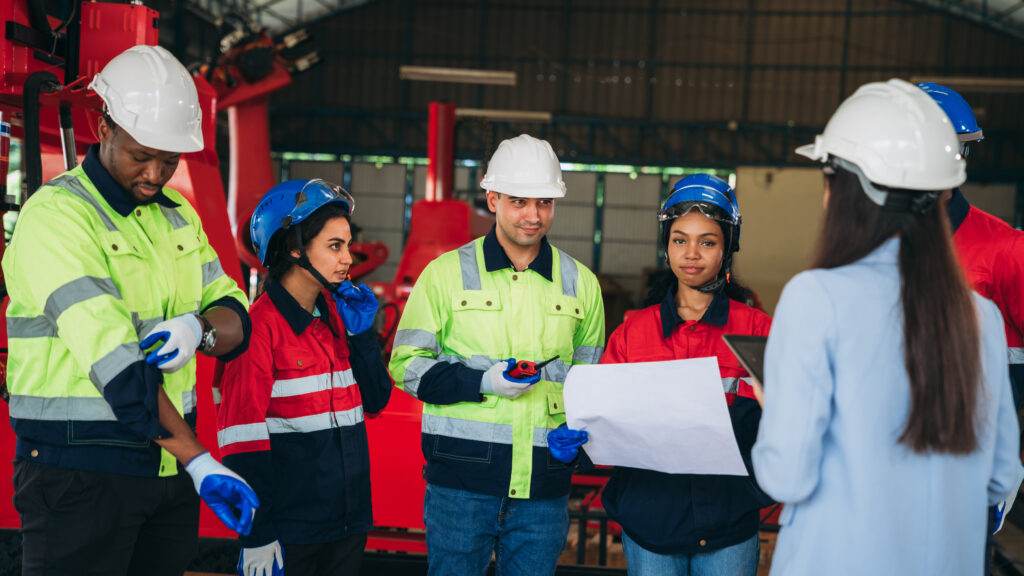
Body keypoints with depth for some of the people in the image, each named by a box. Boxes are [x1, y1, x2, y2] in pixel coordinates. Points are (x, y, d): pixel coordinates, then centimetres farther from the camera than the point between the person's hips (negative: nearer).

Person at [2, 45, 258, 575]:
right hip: (80, 472, -6)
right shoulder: (55, 215, -12)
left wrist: (199, 328, -15)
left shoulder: (178, 217, 13)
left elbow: (237, 321, 10)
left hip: (168, 466, 7)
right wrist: (199, 461, -23)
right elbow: (116, 362, -21)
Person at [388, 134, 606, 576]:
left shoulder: (580, 283, 11)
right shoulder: (446, 274, 2)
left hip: (544, 486, 3)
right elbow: (407, 366, 1)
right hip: (461, 479, -2)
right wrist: (482, 382, -14)